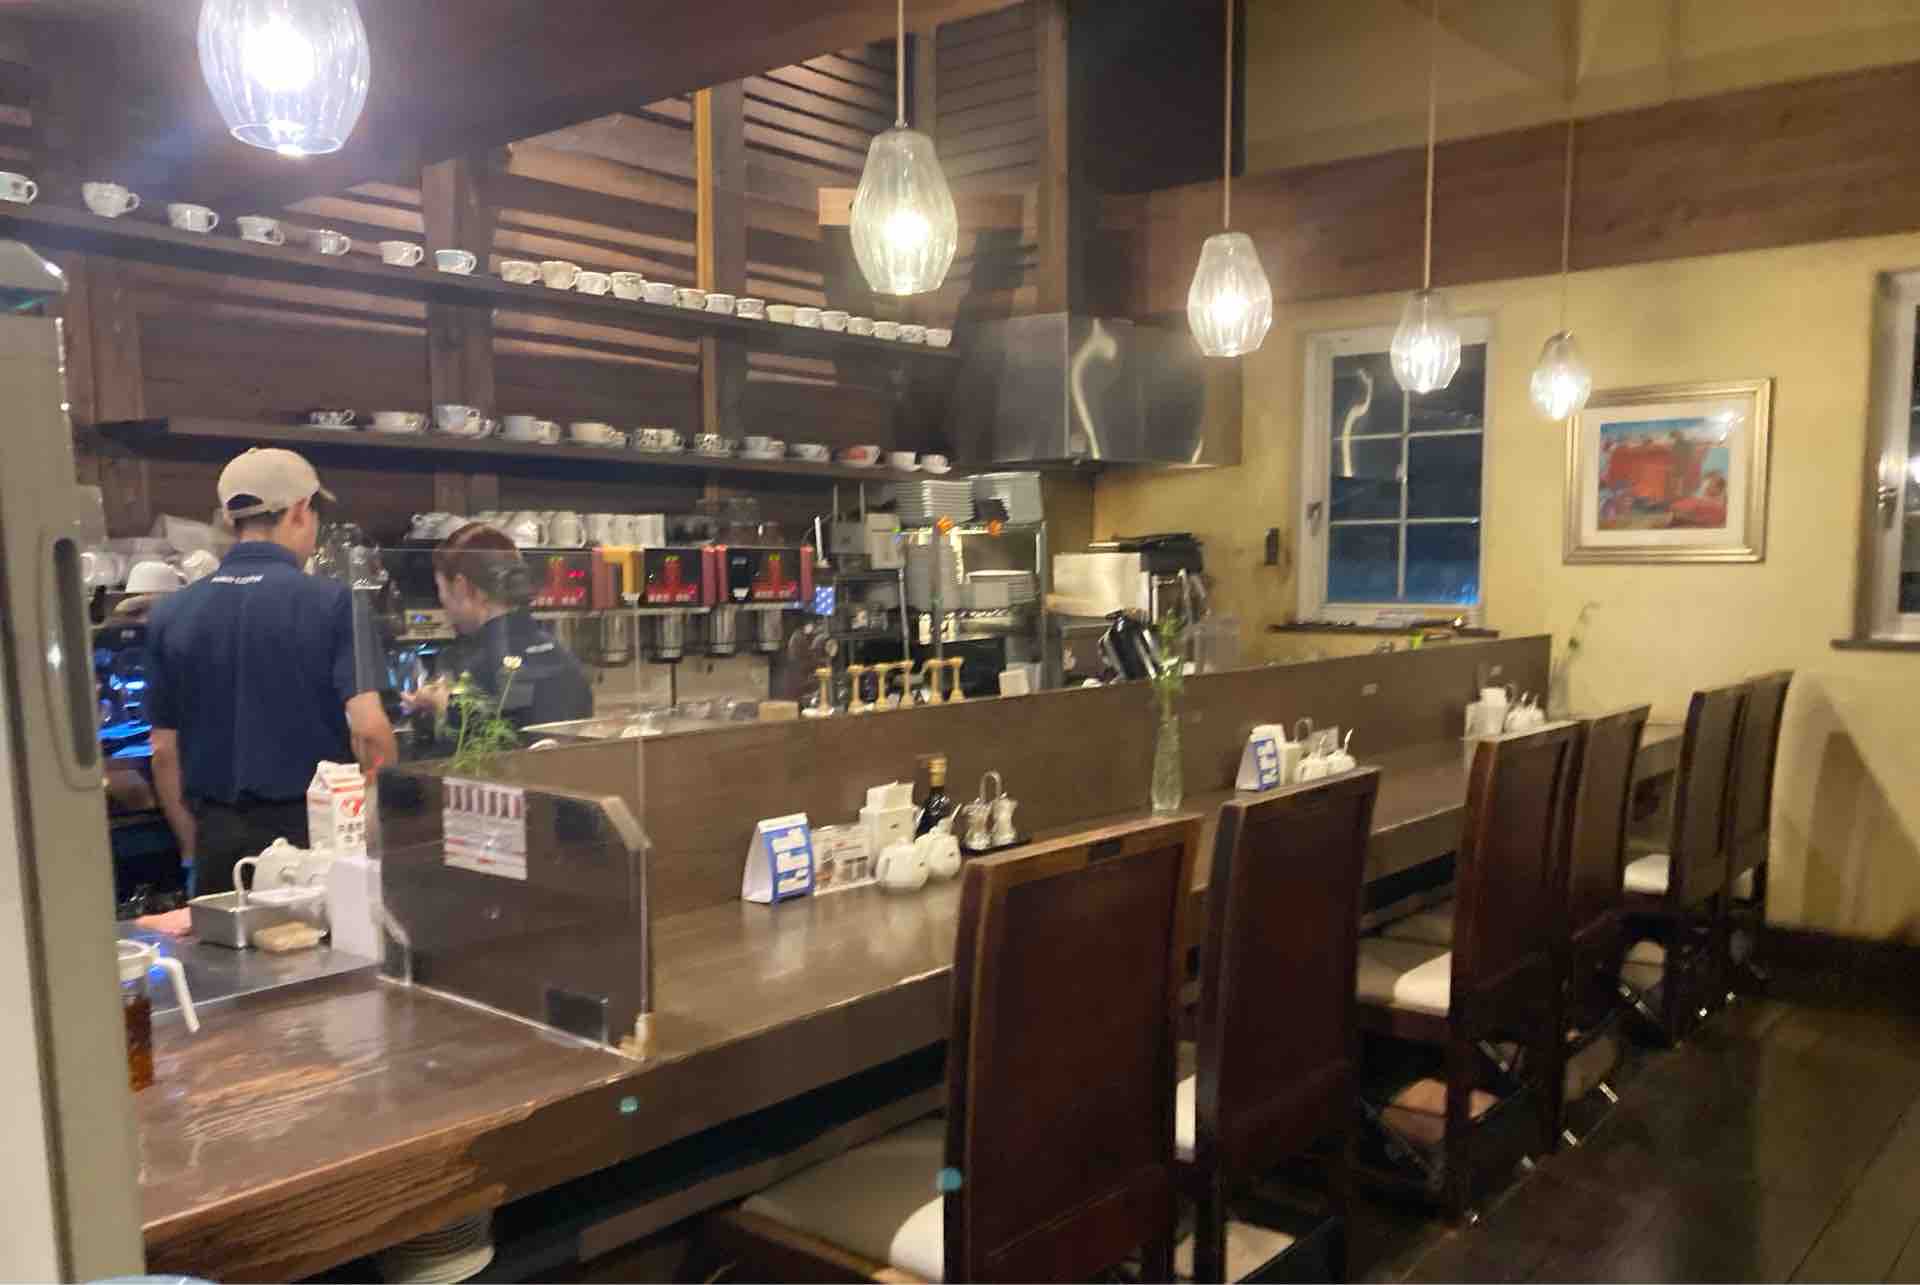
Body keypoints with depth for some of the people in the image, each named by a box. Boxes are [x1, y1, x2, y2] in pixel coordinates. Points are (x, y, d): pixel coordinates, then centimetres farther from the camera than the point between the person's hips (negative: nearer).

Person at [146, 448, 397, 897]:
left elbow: (164, 751, 7)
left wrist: (194, 851, 16)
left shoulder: (170, 614, 3)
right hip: (313, 829, -3)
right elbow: (369, 729, -16)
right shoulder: (332, 603, -9)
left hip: (219, 838, 4)